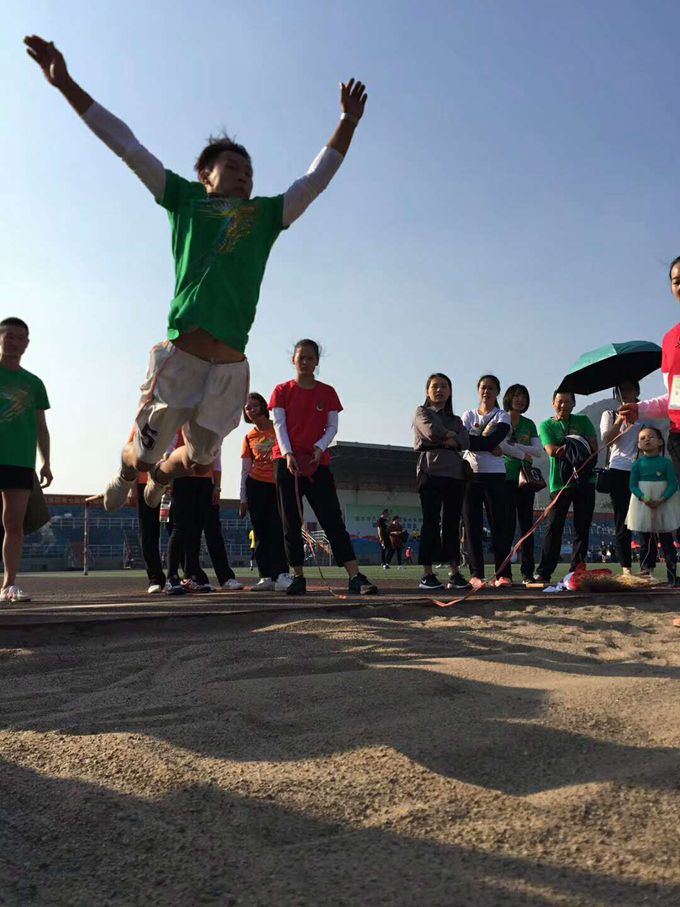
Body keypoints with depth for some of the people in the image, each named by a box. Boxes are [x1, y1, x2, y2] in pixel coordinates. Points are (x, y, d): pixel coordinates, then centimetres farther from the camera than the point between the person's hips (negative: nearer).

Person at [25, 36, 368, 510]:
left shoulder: (266, 214, 22)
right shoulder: (186, 198, 15)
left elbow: (317, 178, 28)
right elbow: (127, 145, 16)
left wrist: (349, 121, 27)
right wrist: (65, 83, 16)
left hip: (230, 365, 3)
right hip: (179, 353, -3)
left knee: (201, 459, 13)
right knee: (143, 451, 3)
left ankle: (161, 476, 47)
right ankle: (126, 473, 40)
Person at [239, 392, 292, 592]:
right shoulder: (249, 437, 10)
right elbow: (245, 470, 13)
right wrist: (243, 499, 9)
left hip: (279, 485, -3)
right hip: (256, 487, 3)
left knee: (277, 530, -10)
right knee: (261, 532, 3)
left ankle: (281, 575, -11)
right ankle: (266, 577, 6)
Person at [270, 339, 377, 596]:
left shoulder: (327, 392, 10)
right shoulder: (282, 391, 7)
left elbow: (332, 426, 6)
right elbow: (279, 425, -1)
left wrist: (319, 448, -13)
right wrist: (288, 454, -16)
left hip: (317, 462, 0)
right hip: (287, 461, 0)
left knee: (333, 519, -8)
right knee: (291, 522, 1)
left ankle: (355, 577, -14)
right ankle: (298, 578, 8)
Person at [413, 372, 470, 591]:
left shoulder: (456, 420, 23)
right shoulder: (422, 412, 11)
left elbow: (465, 441, 4)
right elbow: (432, 432, -10)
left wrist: (447, 440, -11)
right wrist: (451, 435, 6)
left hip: (455, 473, 5)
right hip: (431, 471, -4)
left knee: (452, 523, 2)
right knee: (431, 522, -8)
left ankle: (454, 572, 2)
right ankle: (427, 573, -8)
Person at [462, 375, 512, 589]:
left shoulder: (502, 417, 6)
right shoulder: (468, 415, 13)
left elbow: (492, 441, -12)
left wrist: (473, 440, -7)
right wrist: (490, 447, -11)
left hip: (494, 475, -2)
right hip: (470, 473, 2)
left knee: (499, 523, -5)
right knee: (473, 525, 0)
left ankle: (503, 574, -3)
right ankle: (476, 574, 3)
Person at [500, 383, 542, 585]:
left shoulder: (529, 424, 15)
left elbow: (538, 450, 3)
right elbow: (500, 444, -14)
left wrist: (514, 445, -9)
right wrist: (524, 455, -6)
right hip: (506, 478, -4)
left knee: (527, 525, 2)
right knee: (508, 525, -8)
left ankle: (528, 572, 5)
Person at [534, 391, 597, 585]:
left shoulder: (583, 421, 14)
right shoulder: (546, 425, 8)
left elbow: (594, 448, 2)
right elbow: (551, 451, -8)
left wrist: (564, 448, -11)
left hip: (585, 481, 2)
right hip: (560, 482, -2)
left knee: (582, 528, 3)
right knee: (554, 527, -6)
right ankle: (543, 573, -5)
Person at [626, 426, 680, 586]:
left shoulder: (666, 463, -5)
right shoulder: (637, 464, -2)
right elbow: (633, 485, -3)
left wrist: (661, 500, -20)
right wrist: (644, 498, -20)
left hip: (663, 505, -1)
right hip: (643, 505, 1)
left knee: (666, 541, 2)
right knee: (646, 541, 10)